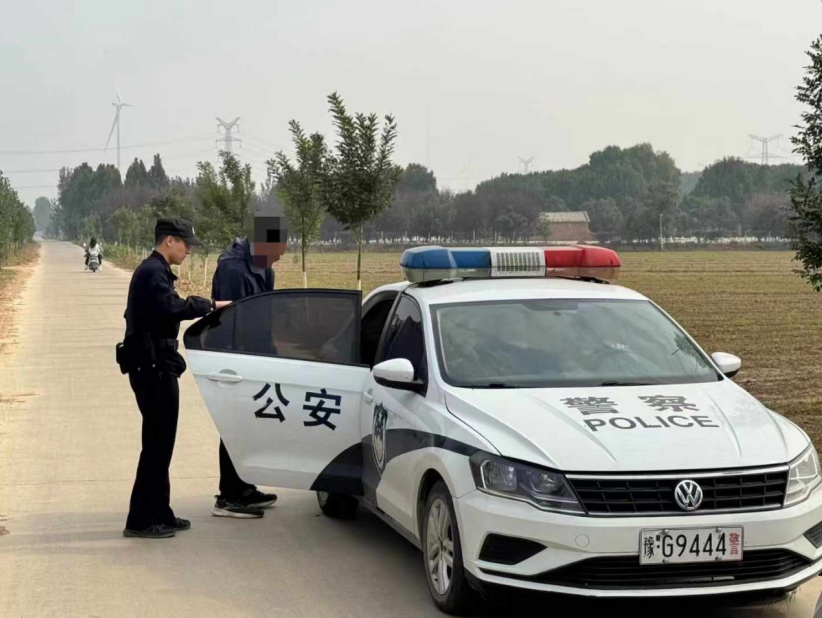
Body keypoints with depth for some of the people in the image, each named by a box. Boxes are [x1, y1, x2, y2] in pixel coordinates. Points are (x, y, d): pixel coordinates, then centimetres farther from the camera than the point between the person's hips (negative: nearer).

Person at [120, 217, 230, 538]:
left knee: (160, 442, 15)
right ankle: (140, 521, -4)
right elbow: (171, 306, -31)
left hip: (154, 366, 11)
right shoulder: (153, 272, -15)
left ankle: (159, 514, 23)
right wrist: (210, 305, -24)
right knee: (158, 442, -8)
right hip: (153, 367, -11)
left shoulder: (153, 270, 19)